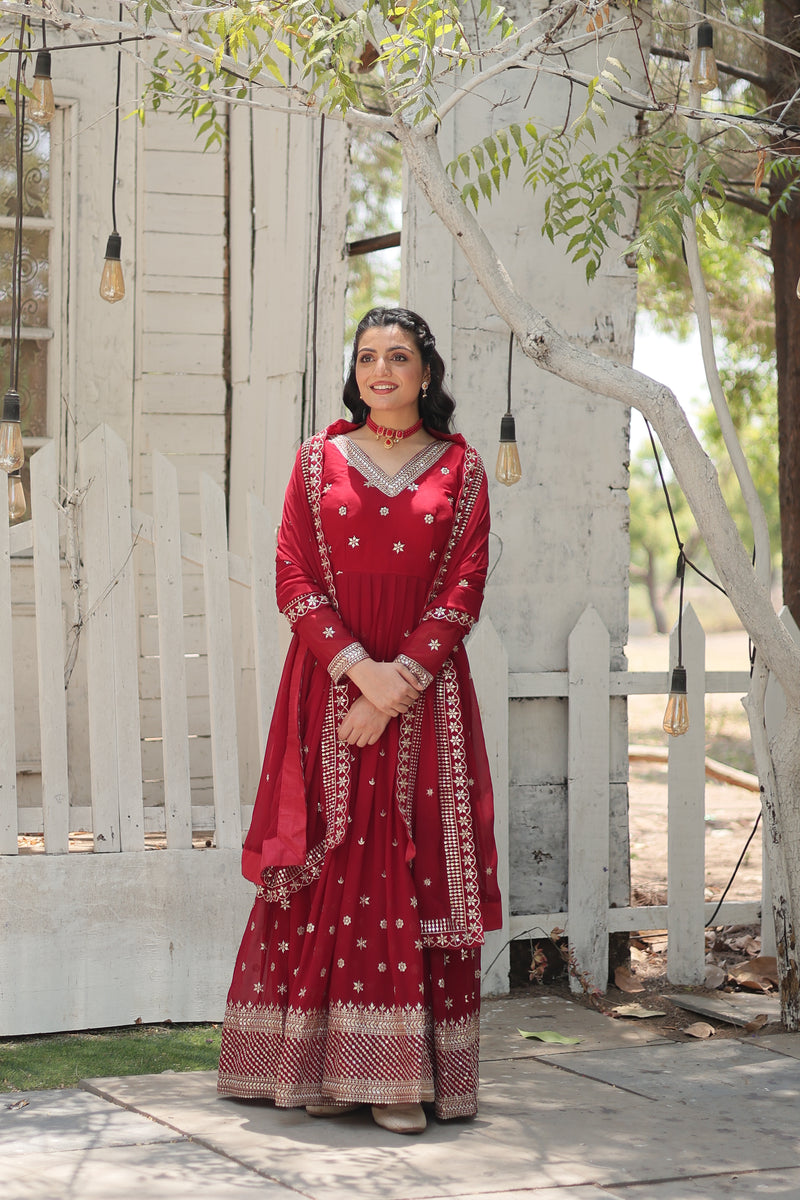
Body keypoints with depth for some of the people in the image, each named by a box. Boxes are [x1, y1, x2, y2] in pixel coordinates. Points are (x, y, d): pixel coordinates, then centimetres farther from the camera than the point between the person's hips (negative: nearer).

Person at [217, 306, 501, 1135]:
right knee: (328, 871, -3)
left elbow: (462, 589, 0)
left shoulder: (458, 467, 8)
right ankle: (325, 1068, 2)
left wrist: (398, 685, -11)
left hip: (423, 699, 0)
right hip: (329, 687, 1)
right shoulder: (319, 459, 10)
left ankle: (404, 1078, -2)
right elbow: (295, 579, 2)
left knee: (419, 872, -4)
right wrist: (360, 669, -12)